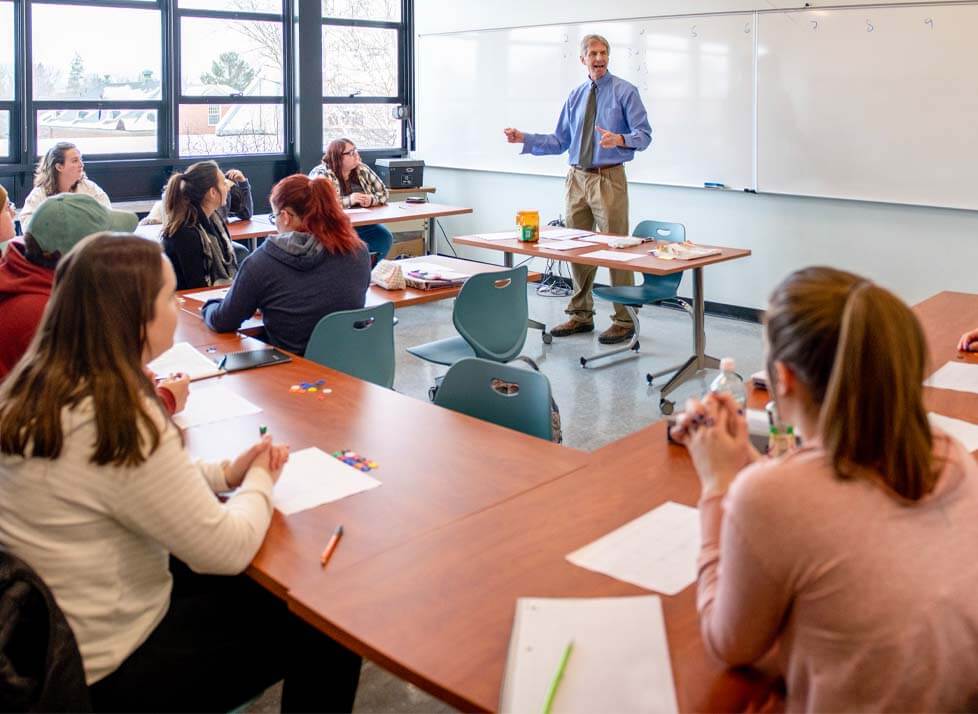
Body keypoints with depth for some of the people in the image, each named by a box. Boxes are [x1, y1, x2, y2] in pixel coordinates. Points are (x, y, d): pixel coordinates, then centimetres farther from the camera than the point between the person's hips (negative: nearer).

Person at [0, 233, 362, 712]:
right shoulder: (122, 421, -31)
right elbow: (227, 551, -23)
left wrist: (225, 474, 1)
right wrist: (260, 482, -4)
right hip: (107, 671, -9)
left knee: (262, 588, 24)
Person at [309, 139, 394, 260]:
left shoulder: (363, 170, 6)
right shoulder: (320, 174, -9)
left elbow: (384, 192, 10)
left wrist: (371, 200, -13)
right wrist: (348, 201, -28)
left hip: (361, 223, 5)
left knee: (385, 237, -17)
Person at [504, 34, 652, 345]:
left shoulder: (625, 92, -1)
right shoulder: (576, 96, 14)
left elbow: (644, 135, -8)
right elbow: (559, 141, 15)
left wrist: (619, 139, -28)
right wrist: (524, 139, 5)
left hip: (609, 179, -6)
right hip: (577, 178, 6)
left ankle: (624, 321, 3)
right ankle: (581, 315, 24)